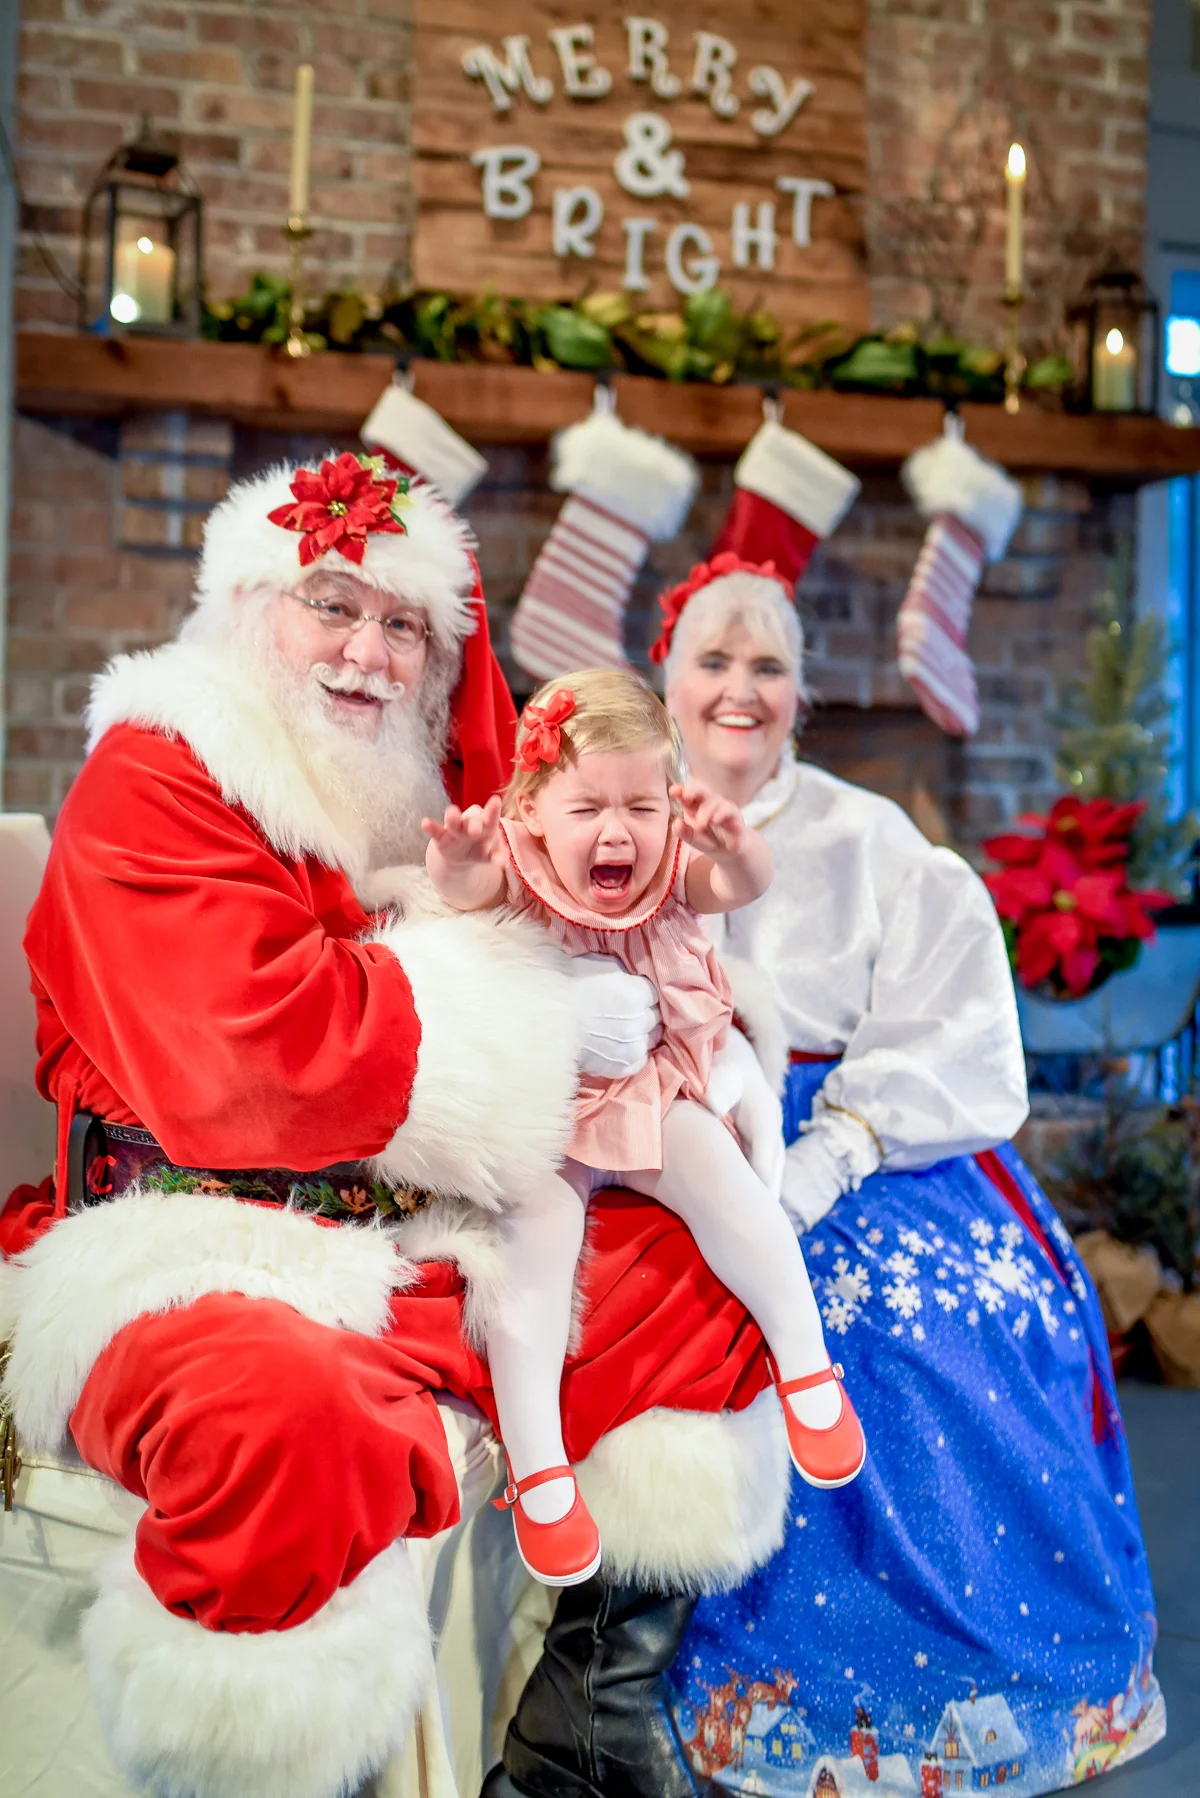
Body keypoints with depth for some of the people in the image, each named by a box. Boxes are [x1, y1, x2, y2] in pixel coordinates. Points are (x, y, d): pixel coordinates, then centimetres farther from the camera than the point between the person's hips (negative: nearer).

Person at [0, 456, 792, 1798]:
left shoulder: (414, 799, 17)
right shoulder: (153, 782, -7)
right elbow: (247, 1060, -21)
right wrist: (542, 1016, -14)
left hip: (425, 1247, 8)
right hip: (211, 1253, -8)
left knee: (693, 1282, 1)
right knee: (282, 1414, -38)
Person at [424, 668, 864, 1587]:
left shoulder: (675, 872, -8)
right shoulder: (518, 867, -12)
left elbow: (747, 884, -27)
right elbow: (465, 887, -33)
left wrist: (731, 843, -49)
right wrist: (456, 859, -56)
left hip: (655, 1098, 2)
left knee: (727, 1184, -18)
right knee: (536, 1226, -21)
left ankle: (806, 1365, 3)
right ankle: (533, 1459, -12)